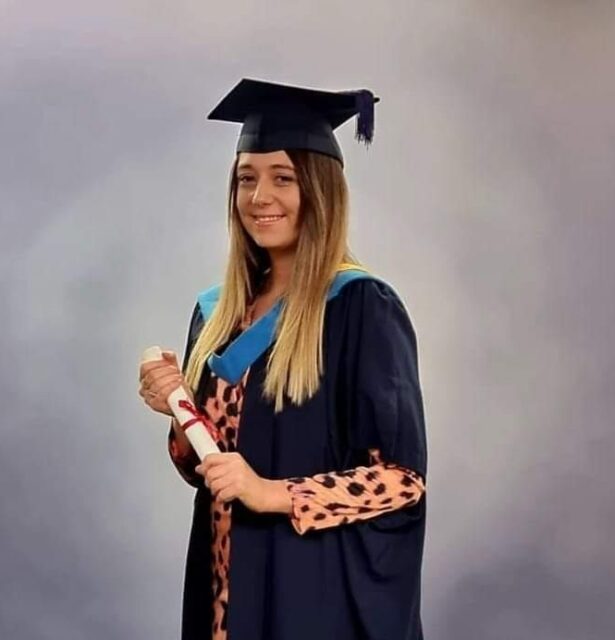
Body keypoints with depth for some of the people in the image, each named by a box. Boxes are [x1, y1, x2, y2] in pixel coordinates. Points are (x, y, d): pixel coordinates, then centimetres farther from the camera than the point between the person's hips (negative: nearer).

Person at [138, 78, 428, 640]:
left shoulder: (362, 308, -14)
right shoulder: (218, 310, 5)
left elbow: (403, 476, -15)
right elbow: (206, 466, 11)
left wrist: (273, 493, -23)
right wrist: (179, 413, -8)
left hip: (321, 587, -6)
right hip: (229, 581, 6)